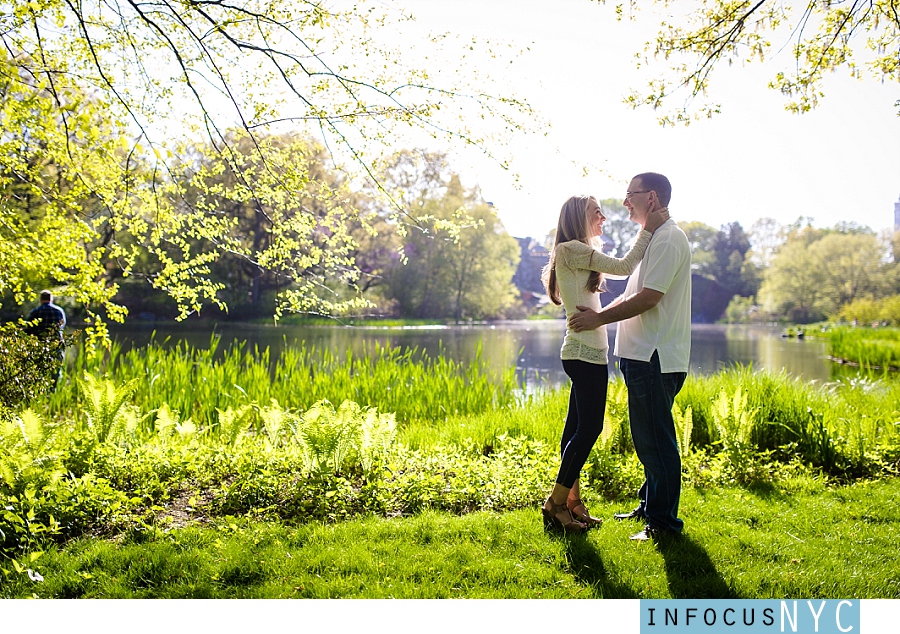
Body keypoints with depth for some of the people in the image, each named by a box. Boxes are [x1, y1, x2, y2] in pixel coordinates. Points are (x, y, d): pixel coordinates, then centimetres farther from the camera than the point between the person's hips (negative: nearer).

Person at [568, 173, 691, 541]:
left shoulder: (668, 239, -12)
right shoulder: (652, 239, 21)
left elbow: (648, 297, -20)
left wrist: (599, 319, -13)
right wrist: (598, 314, 12)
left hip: (656, 359, -11)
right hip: (643, 356, 11)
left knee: (656, 441, -5)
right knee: (647, 439, 18)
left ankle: (664, 523, 4)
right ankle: (649, 507, 30)